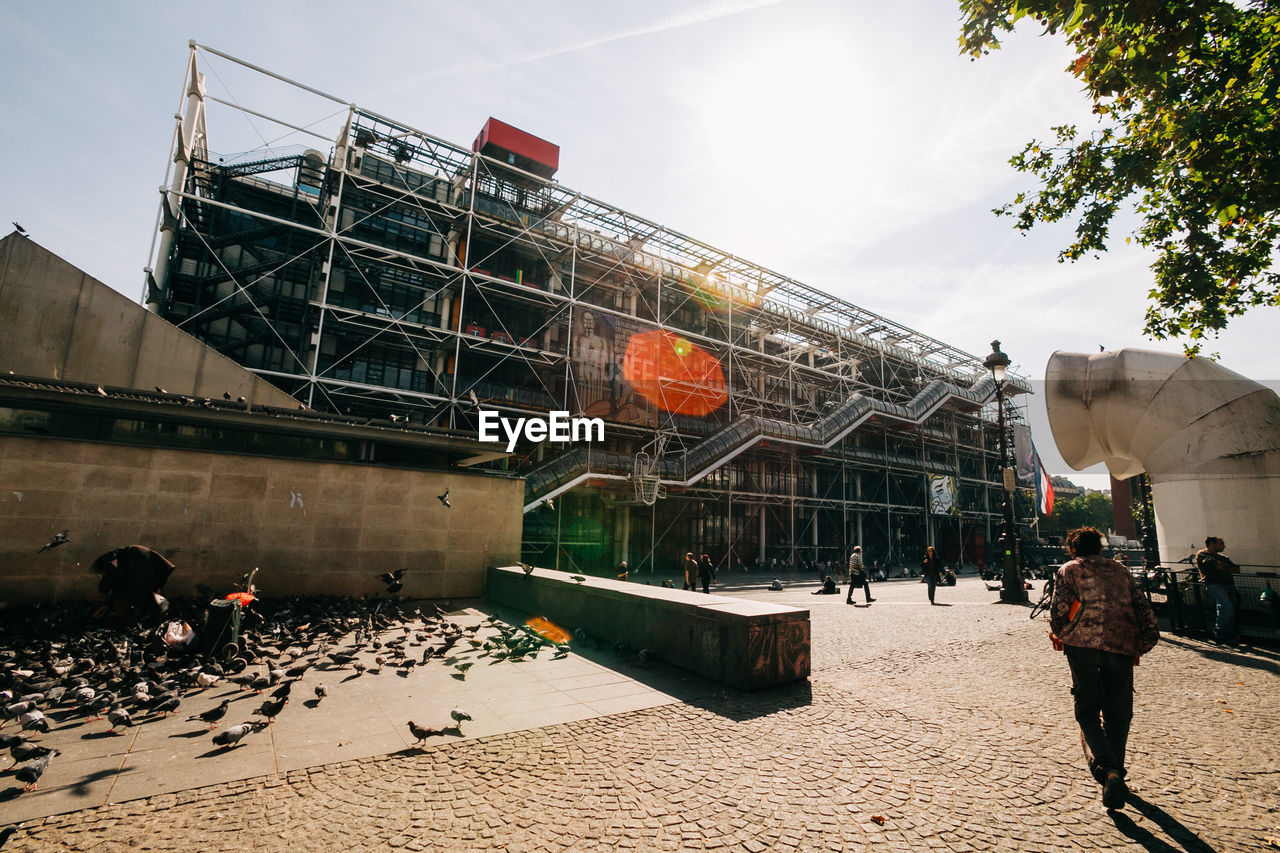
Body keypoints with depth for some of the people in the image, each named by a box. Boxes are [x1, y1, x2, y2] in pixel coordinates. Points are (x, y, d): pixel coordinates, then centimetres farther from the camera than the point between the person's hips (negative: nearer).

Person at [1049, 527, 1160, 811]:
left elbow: (1058, 610, 0)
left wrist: (1058, 634, 17)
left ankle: (1108, 771, -13)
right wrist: (1140, 646, 17)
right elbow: (1144, 610, 13)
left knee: (1087, 713, 6)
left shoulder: (1069, 569, 11)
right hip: (1121, 646, 4)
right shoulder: (1120, 570, 21)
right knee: (1117, 715, 18)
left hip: (1083, 644, -3)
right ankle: (1116, 772, 26)